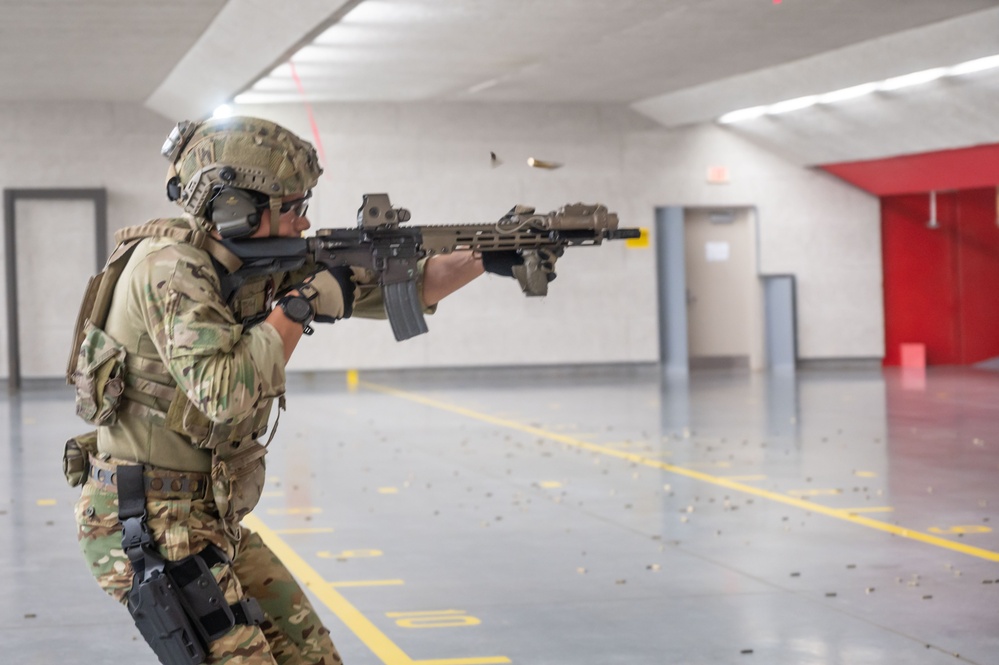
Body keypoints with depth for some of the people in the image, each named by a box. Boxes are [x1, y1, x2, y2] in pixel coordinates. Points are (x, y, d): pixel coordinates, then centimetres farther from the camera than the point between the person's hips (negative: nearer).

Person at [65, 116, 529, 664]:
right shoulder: (168, 267, -20)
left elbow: (388, 288, 10)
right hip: (144, 530, -9)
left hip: (212, 522, 9)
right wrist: (298, 308, -21)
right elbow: (224, 394, -30)